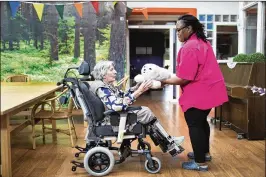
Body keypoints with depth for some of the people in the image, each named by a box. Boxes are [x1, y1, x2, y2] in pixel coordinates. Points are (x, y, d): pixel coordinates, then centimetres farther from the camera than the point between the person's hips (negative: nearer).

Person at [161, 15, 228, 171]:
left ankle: (200, 163, 9)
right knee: (201, 122, 22)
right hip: (209, 89, 10)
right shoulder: (203, 42, 11)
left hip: (198, 93, -10)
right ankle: (205, 153, 36)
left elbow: (184, 78, -23)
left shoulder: (189, 47, -21)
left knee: (194, 125, 1)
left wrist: (165, 81, -9)